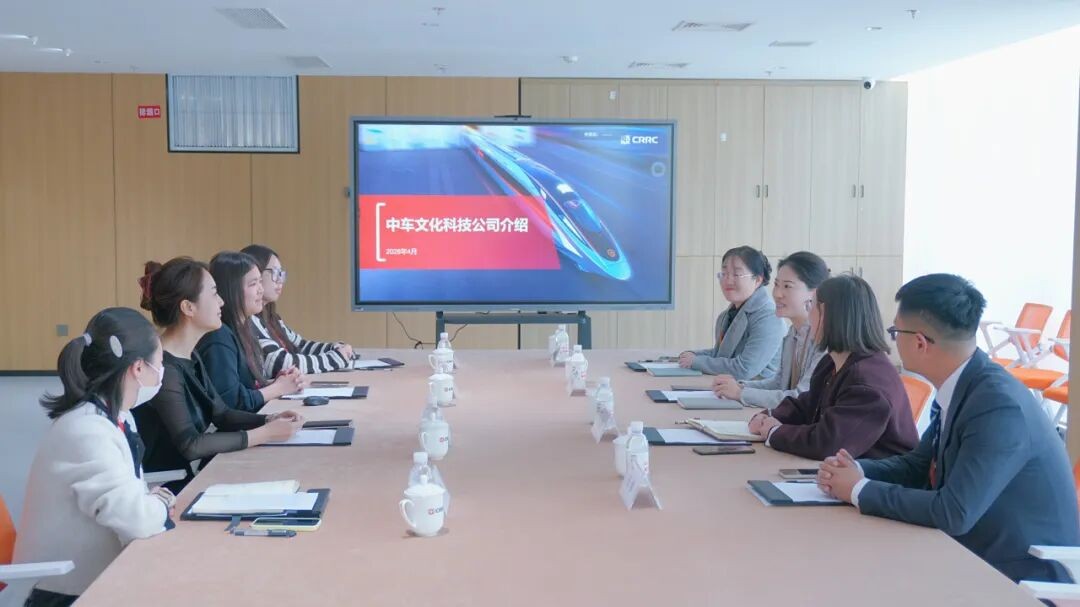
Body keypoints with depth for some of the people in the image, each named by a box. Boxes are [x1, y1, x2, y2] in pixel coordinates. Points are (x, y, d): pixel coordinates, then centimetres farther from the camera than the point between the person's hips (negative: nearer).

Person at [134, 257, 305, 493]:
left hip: (196, 474, 8)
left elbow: (221, 413, 14)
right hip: (171, 489, -8)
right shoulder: (163, 367, -21)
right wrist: (264, 434, -22)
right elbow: (191, 445, -25)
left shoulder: (191, 357, 8)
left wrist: (269, 420, -3)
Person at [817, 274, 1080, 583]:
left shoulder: (998, 405, -25)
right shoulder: (960, 387, 0)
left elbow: (954, 513, -29)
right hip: (977, 558, 7)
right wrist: (856, 470, -6)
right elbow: (917, 466, 12)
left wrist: (860, 490, -18)